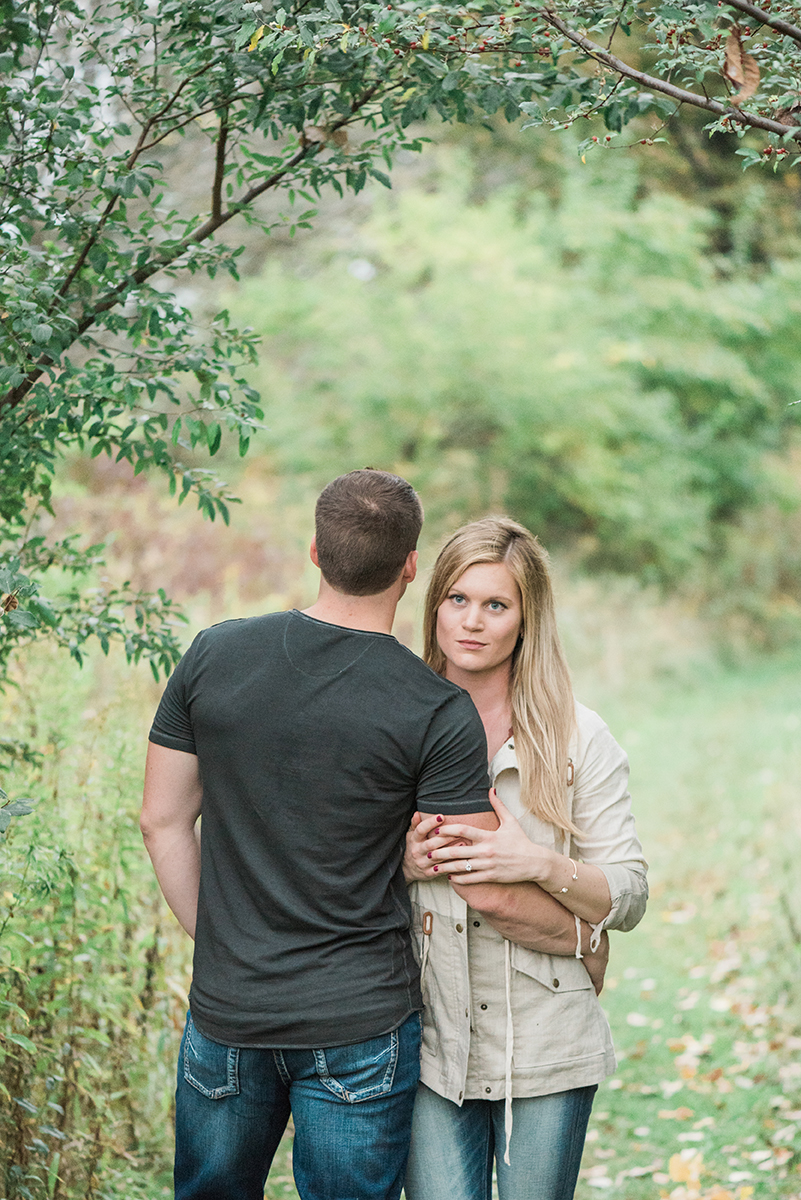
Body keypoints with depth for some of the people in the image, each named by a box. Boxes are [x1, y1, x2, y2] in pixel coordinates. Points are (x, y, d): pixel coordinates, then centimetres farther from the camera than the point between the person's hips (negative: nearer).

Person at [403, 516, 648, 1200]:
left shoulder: (579, 739, -2)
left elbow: (630, 899, -3)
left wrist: (540, 864, -20)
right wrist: (402, 863, -9)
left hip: (548, 1051, -1)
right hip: (432, 1047, 1)